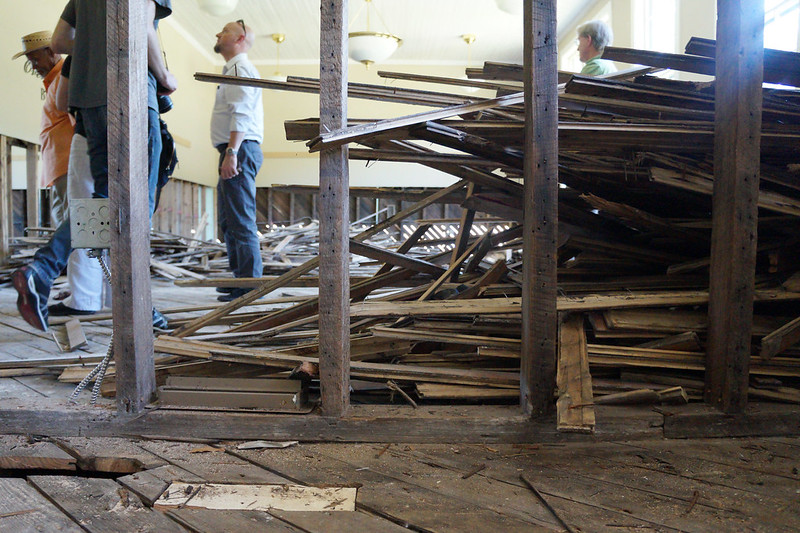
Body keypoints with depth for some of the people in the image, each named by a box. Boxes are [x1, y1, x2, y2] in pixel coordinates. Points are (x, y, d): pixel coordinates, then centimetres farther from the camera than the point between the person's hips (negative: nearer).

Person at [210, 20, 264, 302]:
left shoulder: (239, 68, -7)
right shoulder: (233, 69, 27)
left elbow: (241, 114, -19)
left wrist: (231, 153, -27)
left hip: (239, 151, -11)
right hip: (235, 152, 11)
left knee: (241, 221, -12)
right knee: (230, 221, 14)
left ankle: (249, 283, -9)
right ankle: (241, 277, 22)